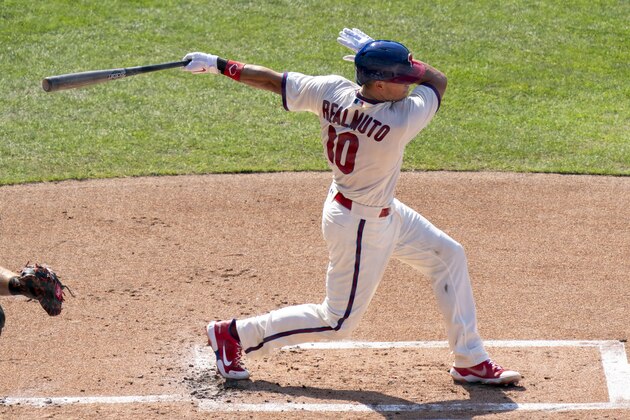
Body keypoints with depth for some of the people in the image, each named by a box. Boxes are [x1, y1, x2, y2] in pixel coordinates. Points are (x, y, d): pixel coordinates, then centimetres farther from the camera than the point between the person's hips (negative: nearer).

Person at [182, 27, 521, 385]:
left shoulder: (332, 91, -18)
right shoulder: (402, 120, -33)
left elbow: (274, 80, -8)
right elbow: (438, 80, -16)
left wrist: (220, 66, 5)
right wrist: (372, 47, -11)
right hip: (362, 228, -9)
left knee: (449, 255, 16)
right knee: (338, 322, 7)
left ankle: (471, 362, 25)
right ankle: (233, 334, 16)